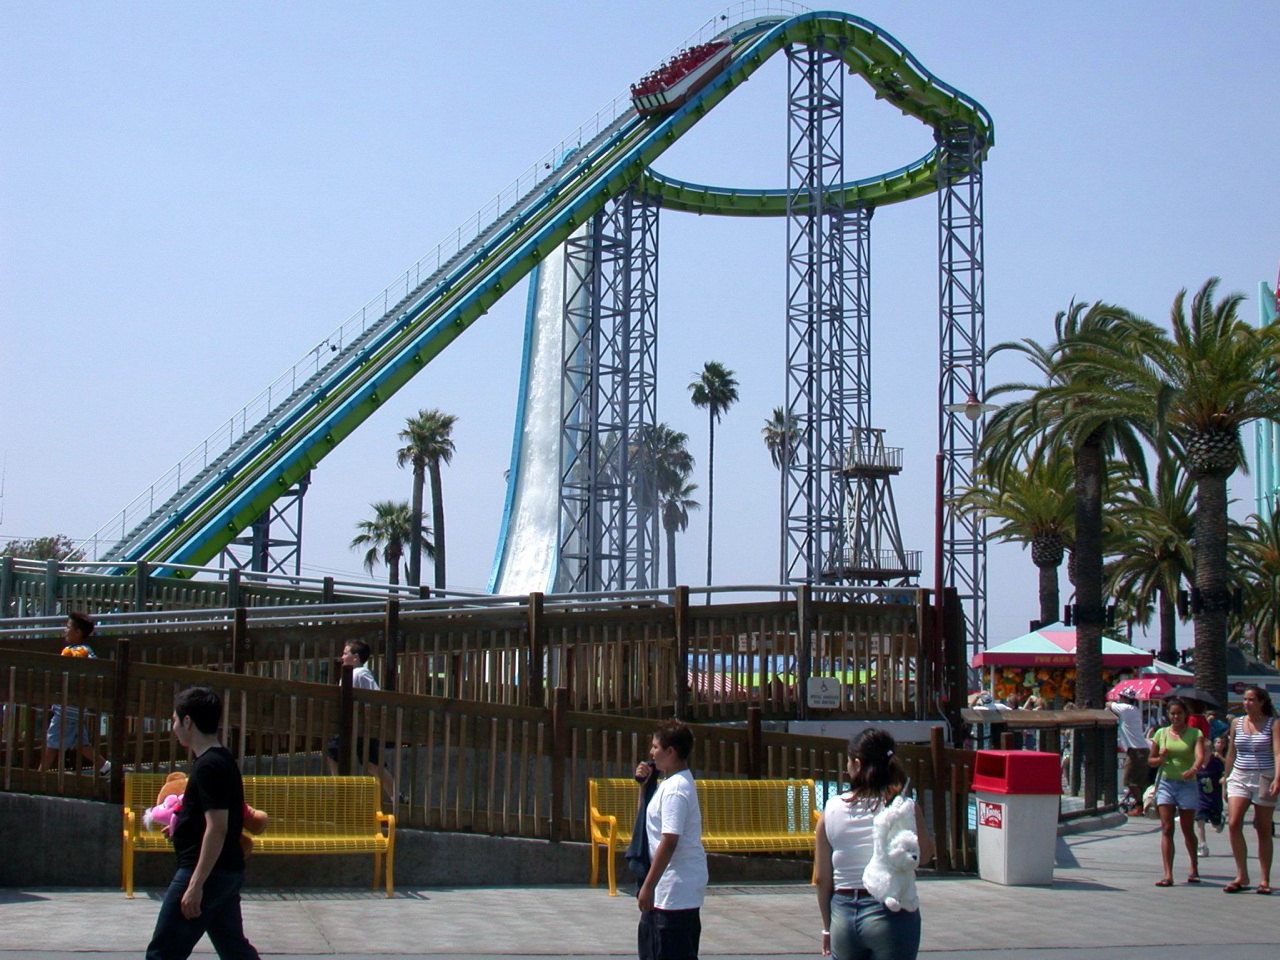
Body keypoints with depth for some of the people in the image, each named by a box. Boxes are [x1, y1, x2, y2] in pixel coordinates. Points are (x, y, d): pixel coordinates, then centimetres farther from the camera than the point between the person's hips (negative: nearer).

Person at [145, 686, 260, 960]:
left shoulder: (208, 766, -18)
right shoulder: (223, 760, 12)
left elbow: (217, 828, -24)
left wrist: (196, 884, -25)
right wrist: (180, 827, 30)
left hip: (207, 873, -10)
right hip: (229, 873, 10)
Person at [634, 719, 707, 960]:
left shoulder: (675, 788, -20)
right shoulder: (670, 782, 12)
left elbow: (669, 841, -26)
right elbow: (651, 811, 28)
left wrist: (648, 886, -24)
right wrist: (644, 784, 11)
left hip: (676, 889, -11)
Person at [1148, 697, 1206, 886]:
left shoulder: (1195, 734, -1)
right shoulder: (1161, 733, 7)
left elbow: (1200, 756, -18)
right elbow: (1151, 760, 14)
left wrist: (1194, 769, -39)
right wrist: (1161, 759, -9)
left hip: (1187, 784, -1)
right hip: (1165, 783, 1)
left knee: (1188, 830, 8)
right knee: (1167, 829, -8)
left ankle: (1194, 868, 30)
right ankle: (1168, 874, -12)